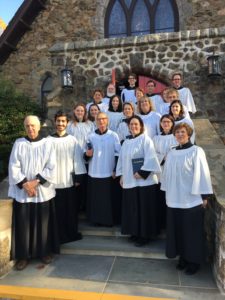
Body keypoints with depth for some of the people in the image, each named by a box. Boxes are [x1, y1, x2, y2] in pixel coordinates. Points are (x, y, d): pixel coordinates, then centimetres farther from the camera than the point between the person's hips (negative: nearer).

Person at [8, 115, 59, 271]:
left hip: (43, 191, 0)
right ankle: (23, 255, 20)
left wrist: (36, 181, -14)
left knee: (43, 223, 8)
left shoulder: (47, 144, -1)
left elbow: (51, 168, -6)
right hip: (22, 191, 1)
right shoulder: (18, 143, 1)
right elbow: (13, 167, -3)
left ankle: (45, 252, 25)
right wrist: (25, 184, -12)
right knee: (23, 224, 5)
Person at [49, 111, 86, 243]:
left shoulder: (73, 140, 0)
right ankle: (59, 235, 24)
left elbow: (78, 159, 1)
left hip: (69, 180, 1)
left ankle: (72, 233, 29)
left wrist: (78, 177, -2)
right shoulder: (49, 140, -3)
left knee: (71, 209, 12)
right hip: (54, 181, -1)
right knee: (58, 210, 7)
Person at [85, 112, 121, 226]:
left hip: (108, 173, -2)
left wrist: (115, 170, -5)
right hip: (94, 173, 2)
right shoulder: (91, 136, 4)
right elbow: (86, 155, 9)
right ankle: (96, 219, 24)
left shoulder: (114, 136, -2)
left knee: (108, 198, 7)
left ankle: (109, 220, 22)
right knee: (95, 198, 8)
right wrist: (87, 154, -14)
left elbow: (118, 154, 0)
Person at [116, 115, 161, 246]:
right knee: (132, 208, 13)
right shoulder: (126, 141, 14)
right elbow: (122, 159, 16)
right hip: (129, 180, 7)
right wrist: (121, 175, 11)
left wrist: (142, 173, -19)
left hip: (144, 181, -6)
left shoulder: (145, 139, -6)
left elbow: (150, 158, -15)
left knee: (144, 208, 2)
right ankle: (135, 232, 27)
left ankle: (145, 235, 15)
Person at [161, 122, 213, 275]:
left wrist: (204, 196, -11)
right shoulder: (172, 153, 8)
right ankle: (183, 257, 30)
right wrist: (167, 192, 13)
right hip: (175, 199, 5)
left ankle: (194, 260, 24)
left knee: (193, 231, 7)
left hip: (192, 199, -5)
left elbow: (202, 174, -9)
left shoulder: (196, 151, -7)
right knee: (178, 229, 13)